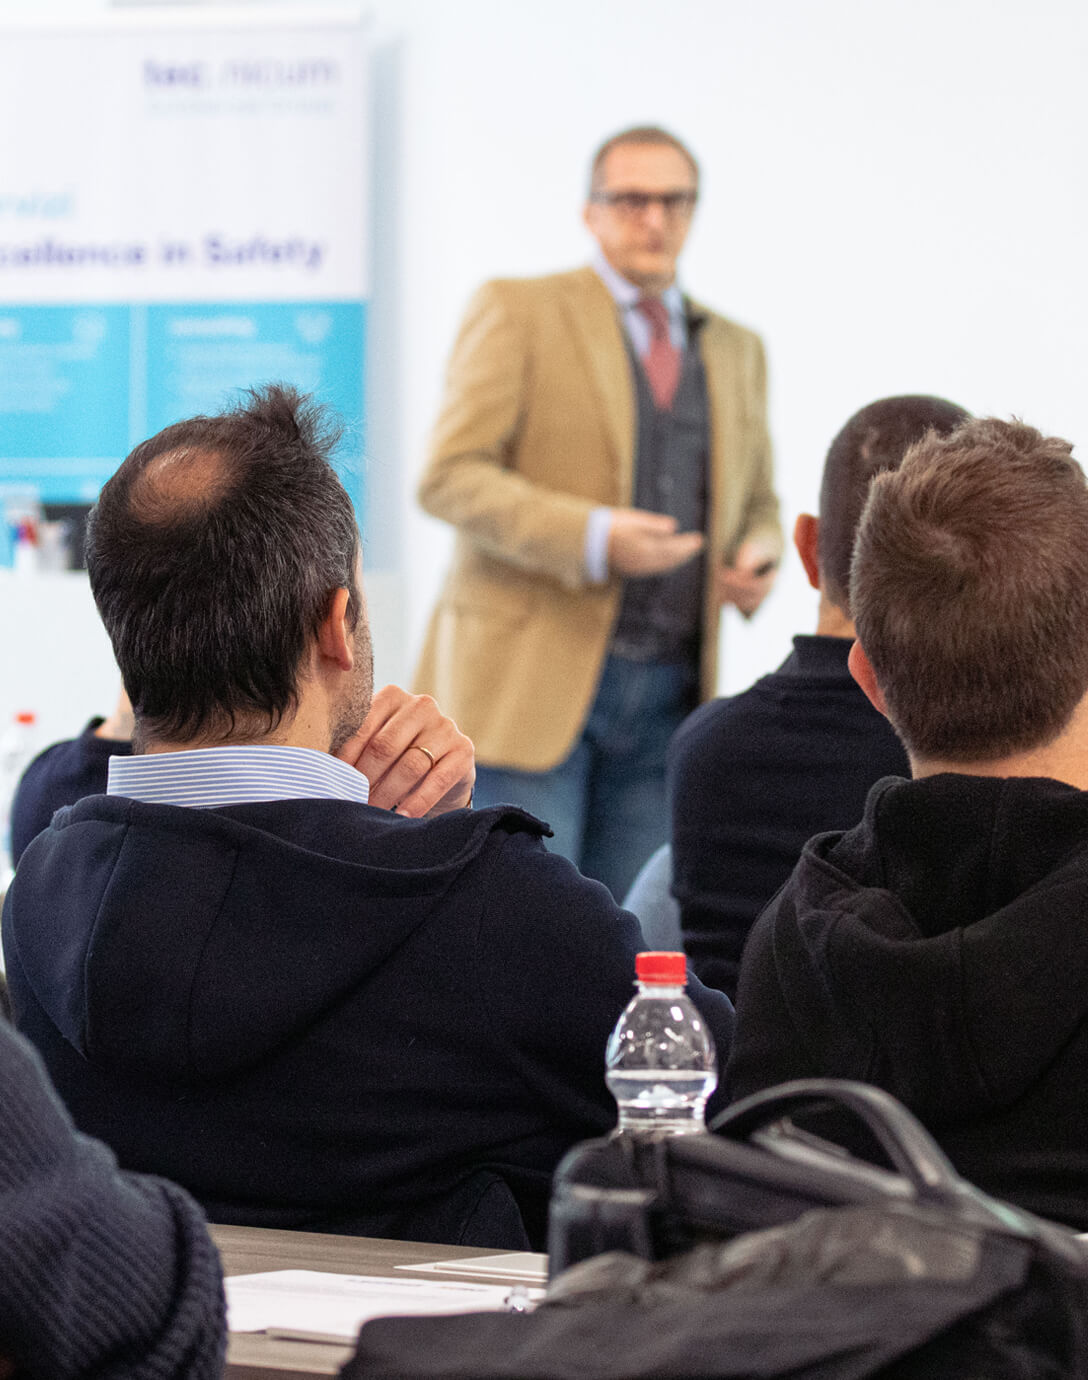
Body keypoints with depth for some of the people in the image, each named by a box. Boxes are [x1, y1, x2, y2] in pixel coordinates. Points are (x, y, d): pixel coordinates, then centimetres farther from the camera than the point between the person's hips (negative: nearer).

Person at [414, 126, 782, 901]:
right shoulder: (517, 312, 1)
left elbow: (758, 501, 27)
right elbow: (450, 477, -7)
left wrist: (759, 554, 2)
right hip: (532, 681, -5)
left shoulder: (736, 350, 18)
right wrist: (593, 538, -21)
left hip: (670, 692, 5)